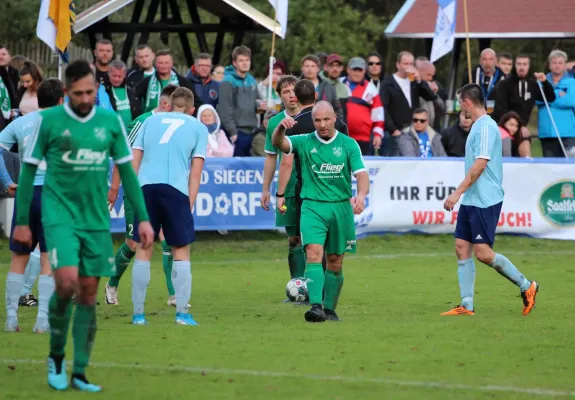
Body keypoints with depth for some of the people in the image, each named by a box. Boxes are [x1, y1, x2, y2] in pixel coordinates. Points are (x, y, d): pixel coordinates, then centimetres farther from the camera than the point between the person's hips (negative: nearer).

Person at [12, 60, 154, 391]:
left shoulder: (111, 122, 4)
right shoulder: (49, 121, -4)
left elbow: (127, 171, 10)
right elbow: (29, 170, 2)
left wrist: (143, 218, 6)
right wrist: (22, 222, 2)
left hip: (96, 220, 3)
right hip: (60, 216, -3)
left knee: (88, 293, 3)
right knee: (66, 283, -20)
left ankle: (80, 372, 11)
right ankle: (56, 356, 2)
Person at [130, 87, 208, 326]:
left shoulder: (151, 120, 22)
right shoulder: (198, 128, 16)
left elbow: (134, 159, 13)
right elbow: (196, 169, 7)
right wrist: (189, 204, 6)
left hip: (146, 187, 2)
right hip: (175, 189, -2)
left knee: (143, 250, 9)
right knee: (181, 251, 8)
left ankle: (138, 313, 8)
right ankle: (182, 313, 1)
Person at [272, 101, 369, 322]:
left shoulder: (349, 144, 2)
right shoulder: (304, 142, 2)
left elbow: (361, 173, -6)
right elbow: (278, 143, -13)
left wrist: (361, 195, -27)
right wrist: (281, 127, -36)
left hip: (341, 207, 1)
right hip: (312, 206, -1)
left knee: (335, 262, 7)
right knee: (314, 252, -19)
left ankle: (330, 309, 22)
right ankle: (316, 306, -29)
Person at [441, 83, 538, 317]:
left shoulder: (486, 126, -15)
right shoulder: (478, 126, 15)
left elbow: (480, 164, -22)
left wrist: (458, 192, -22)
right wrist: (461, 194, 21)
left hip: (485, 201, -10)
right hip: (471, 201, 10)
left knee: (483, 253, -9)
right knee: (462, 249, 4)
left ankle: (526, 286, 6)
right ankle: (466, 305, 4)